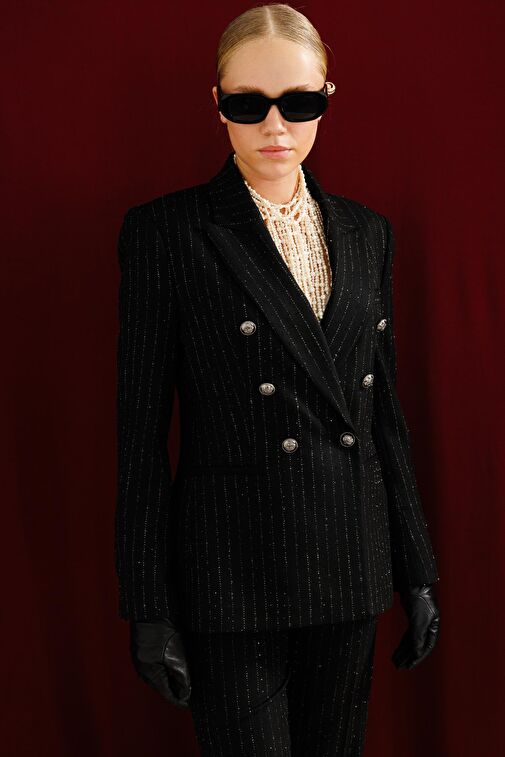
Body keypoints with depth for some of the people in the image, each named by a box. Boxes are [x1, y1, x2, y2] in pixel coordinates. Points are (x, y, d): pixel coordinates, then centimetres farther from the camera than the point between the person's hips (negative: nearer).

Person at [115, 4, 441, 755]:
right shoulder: (166, 231, -6)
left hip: (350, 576, 5)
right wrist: (149, 608, -8)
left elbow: (384, 408, 12)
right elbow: (141, 427, -6)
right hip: (234, 577, -5)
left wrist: (416, 572, 11)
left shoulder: (366, 232, 8)